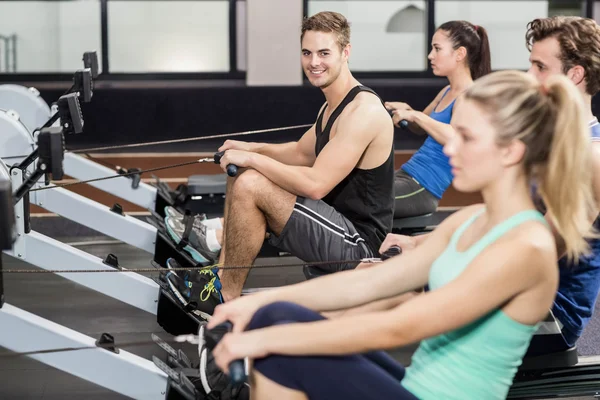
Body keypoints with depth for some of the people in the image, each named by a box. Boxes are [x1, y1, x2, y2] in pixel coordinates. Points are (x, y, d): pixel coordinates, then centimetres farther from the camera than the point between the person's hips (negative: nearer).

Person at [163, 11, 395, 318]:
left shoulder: (362, 111, -20)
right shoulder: (333, 105, 11)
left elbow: (315, 185, -27)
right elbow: (301, 153, 27)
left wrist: (252, 159, -18)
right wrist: (252, 149, 10)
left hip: (356, 242, -11)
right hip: (338, 226, 11)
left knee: (249, 186, -21)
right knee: (241, 176, 14)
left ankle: (226, 297, -8)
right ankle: (220, 276, 5)